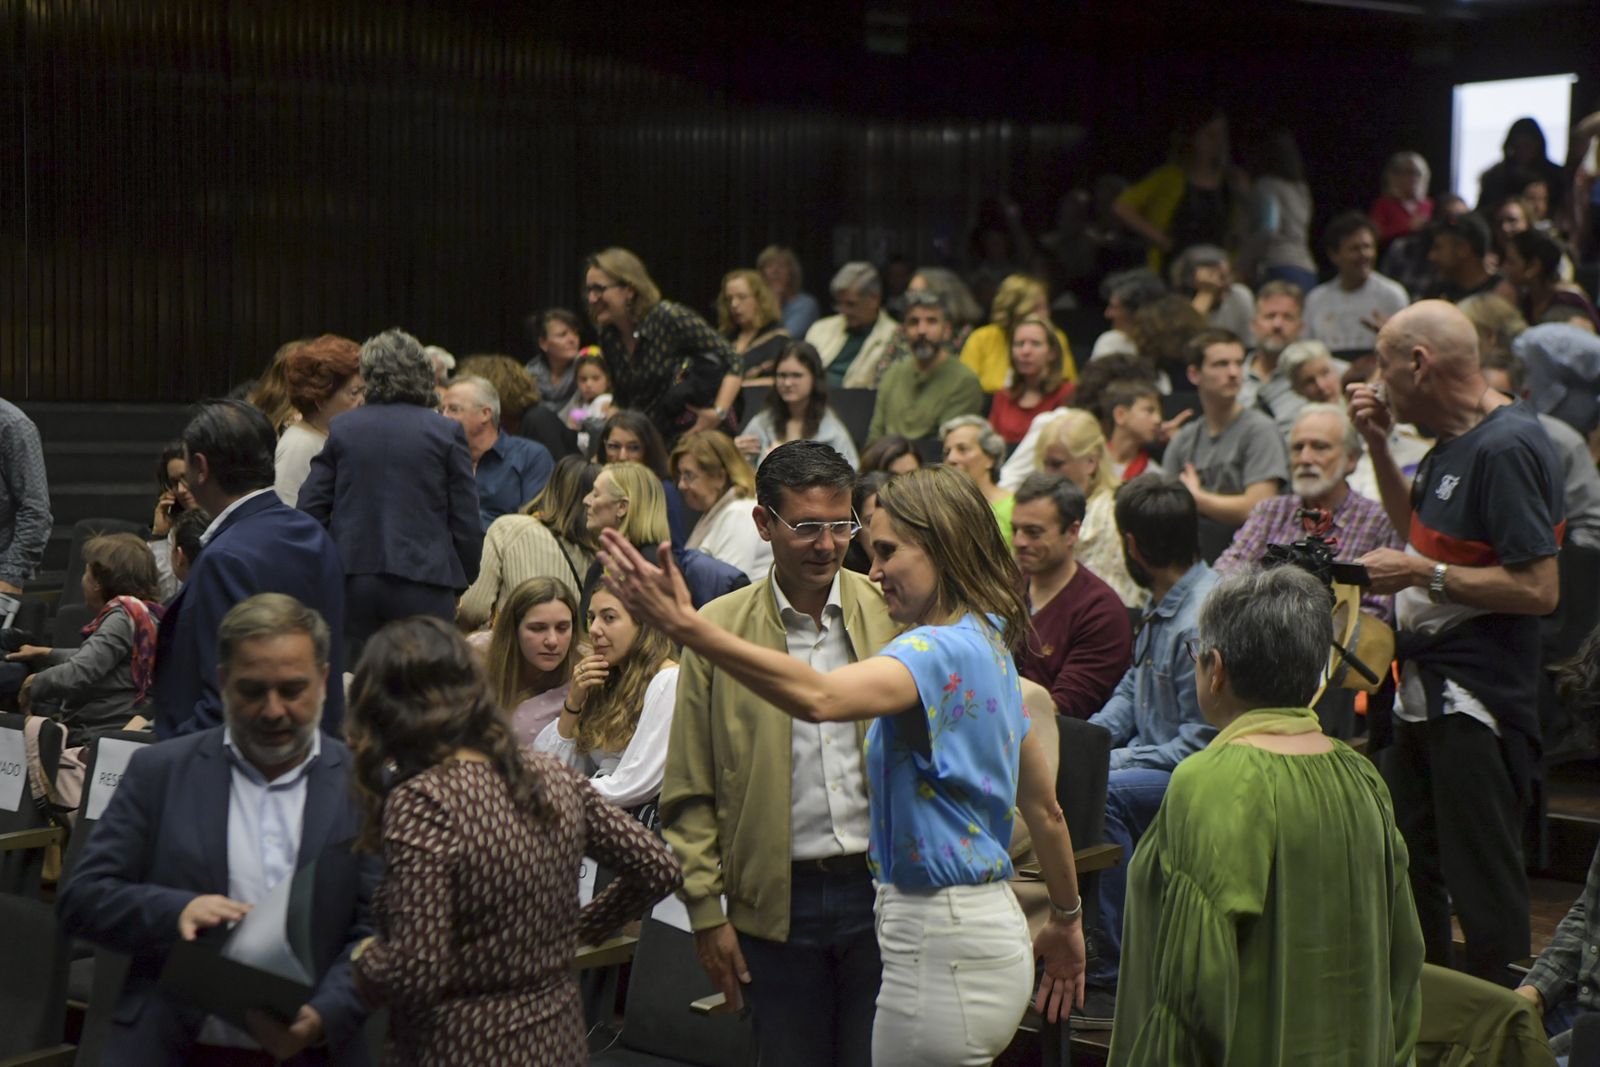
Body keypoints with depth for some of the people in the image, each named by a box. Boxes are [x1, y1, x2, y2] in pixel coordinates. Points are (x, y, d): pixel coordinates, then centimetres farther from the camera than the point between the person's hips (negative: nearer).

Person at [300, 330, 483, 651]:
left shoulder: (341, 429, 5)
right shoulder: (447, 433, -1)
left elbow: (311, 507, 5)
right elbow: (466, 520, 0)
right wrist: (464, 581, 12)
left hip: (353, 580, 2)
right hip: (423, 580, -2)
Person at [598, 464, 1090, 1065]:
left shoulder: (945, 650, -19)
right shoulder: (989, 647, 13)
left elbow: (818, 697, -38)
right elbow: (1043, 804, 20)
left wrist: (684, 625, -44)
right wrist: (1066, 920, 30)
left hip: (942, 941, -10)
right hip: (990, 921, 10)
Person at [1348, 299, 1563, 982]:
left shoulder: (1507, 447, -20)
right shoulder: (1454, 444, 11)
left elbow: (1539, 589, -25)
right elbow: (1419, 529, 27)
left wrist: (1420, 574, -19)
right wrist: (1378, 444, 14)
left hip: (1478, 705, -11)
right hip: (1426, 695, 11)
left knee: (1483, 886, -4)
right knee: (1406, 863, 20)